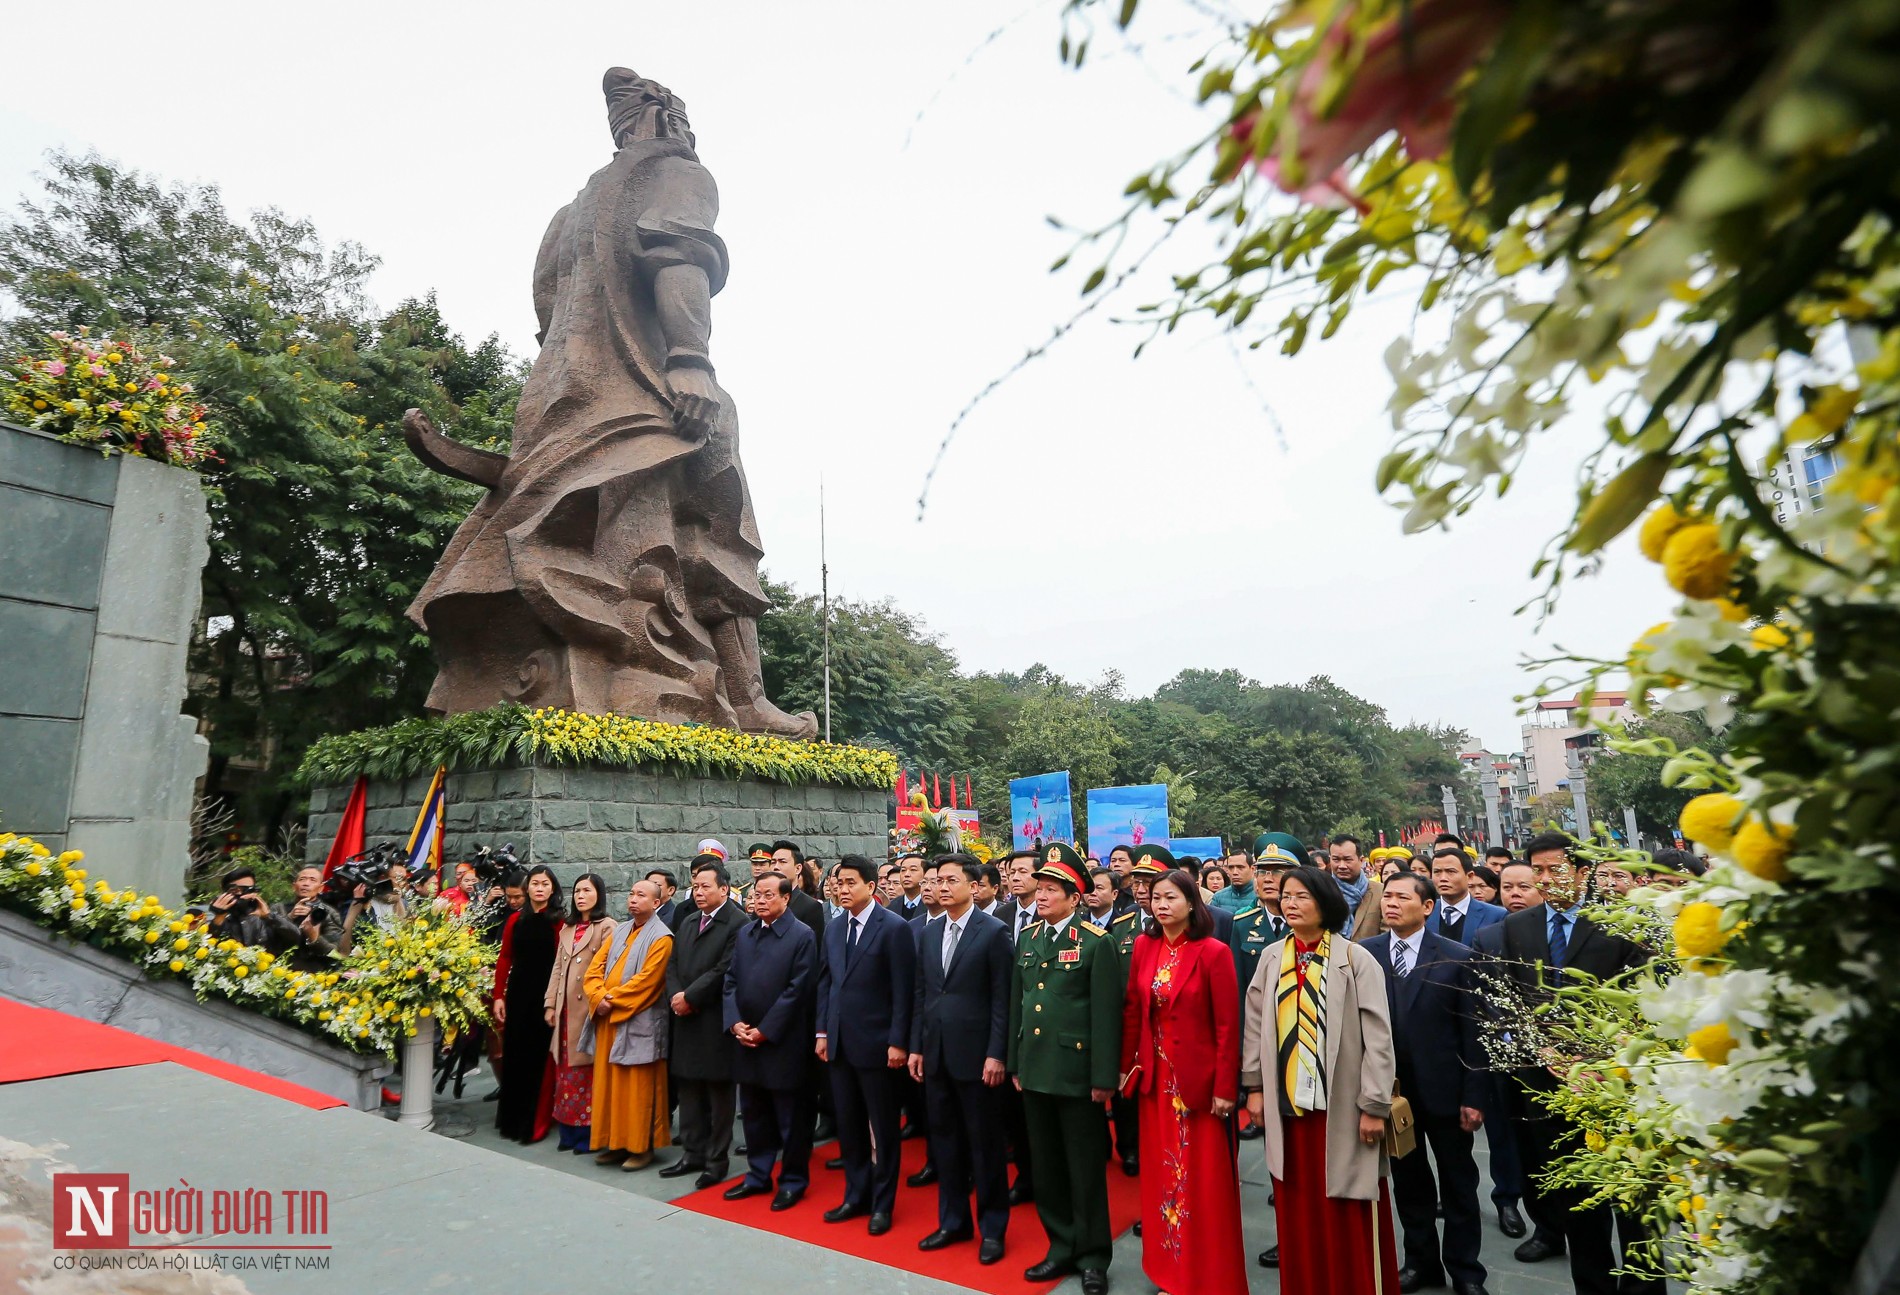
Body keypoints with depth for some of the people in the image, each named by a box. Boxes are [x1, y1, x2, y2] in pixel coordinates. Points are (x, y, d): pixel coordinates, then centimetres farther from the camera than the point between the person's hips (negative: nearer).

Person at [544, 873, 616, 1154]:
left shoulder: (607, 927, -7)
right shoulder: (567, 928, 16)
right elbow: (557, 967, 16)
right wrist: (550, 1003, 10)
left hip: (590, 1009, -6)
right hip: (566, 1010, 6)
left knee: (586, 1069, -2)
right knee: (566, 1069, 8)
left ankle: (589, 1133, 7)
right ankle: (569, 1131, 17)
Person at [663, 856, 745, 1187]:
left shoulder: (738, 924, -12)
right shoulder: (687, 922, 14)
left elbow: (724, 971, -18)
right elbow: (673, 965, 13)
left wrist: (690, 997, -14)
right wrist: (675, 996, -5)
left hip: (715, 1022, -7)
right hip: (685, 1020, 7)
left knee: (718, 1092, 4)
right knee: (688, 1089, 15)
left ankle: (717, 1160, 15)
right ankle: (693, 1153, 28)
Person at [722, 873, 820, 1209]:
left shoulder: (802, 936, -11)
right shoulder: (744, 933, 10)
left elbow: (798, 990, -15)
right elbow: (731, 980, 9)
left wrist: (764, 1031, -15)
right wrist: (735, 1023, -5)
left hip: (783, 1042, -6)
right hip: (746, 1040, 6)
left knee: (791, 1117, 5)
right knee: (753, 1113, 17)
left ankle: (793, 1181, 20)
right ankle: (758, 1175, 32)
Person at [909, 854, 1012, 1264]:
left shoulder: (993, 932, -9)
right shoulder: (929, 932, 8)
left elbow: (1001, 999, -11)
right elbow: (920, 994, 12)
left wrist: (996, 1055, -14)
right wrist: (916, 1047, 9)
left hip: (974, 1054, -5)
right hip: (935, 1054, 6)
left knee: (984, 1143, 7)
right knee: (944, 1140, 15)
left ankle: (992, 1228, 22)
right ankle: (953, 1221, 30)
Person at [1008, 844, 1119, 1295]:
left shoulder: (1095, 942, -11)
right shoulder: (1026, 938, 8)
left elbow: (1106, 1014, -12)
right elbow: (1016, 1004, 12)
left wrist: (1103, 1078, -13)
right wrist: (1015, 1064, 12)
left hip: (1075, 1072, -6)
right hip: (1034, 1070, 6)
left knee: (1085, 1168, 7)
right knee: (1046, 1165, 16)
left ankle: (1093, 1257, 24)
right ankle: (1062, 1247, 31)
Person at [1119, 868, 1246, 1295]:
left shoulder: (1213, 952, -13)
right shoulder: (1143, 946, 1)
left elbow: (1228, 1025, -12)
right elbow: (1132, 1011, 7)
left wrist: (1226, 1088, -13)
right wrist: (1127, 1066, 5)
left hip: (1198, 1079, -5)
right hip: (1156, 1078, 5)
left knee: (1204, 1180, 5)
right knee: (1161, 1176, 14)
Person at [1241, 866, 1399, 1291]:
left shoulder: (1356, 959, -8)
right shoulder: (1271, 958, 3)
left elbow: (1378, 1037, -9)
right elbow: (1255, 1025, 8)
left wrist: (1374, 1106, -10)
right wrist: (1254, 1086, 6)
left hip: (1342, 1106, -3)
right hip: (1287, 1102, 3)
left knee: (1348, 1216, 6)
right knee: (1298, 1211, 12)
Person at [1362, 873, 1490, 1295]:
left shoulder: (1458, 957, -8)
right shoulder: (1364, 954, -4)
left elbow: (1473, 1030, -7)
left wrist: (1473, 1096, -8)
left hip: (1443, 1089, -2)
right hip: (1388, 1087, 2)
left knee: (1459, 1184, 14)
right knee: (1408, 1181, 17)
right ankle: (1421, 1261, 34)